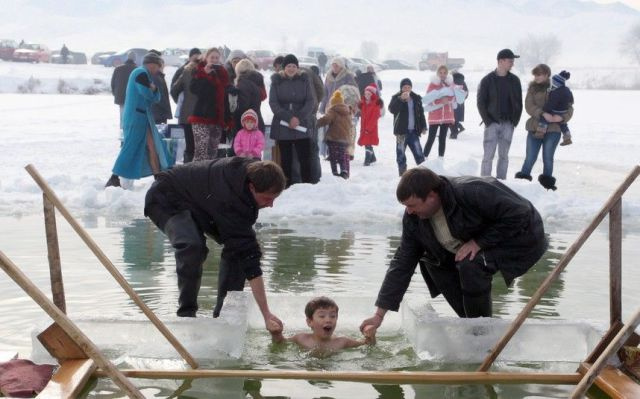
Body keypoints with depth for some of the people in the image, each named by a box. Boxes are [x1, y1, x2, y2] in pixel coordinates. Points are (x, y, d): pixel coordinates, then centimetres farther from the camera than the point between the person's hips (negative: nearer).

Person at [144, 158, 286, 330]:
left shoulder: (251, 169, -18)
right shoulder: (230, 199, -41)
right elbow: (249, 258, -42)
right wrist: (266, 314, -41)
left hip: (200, 198, 9)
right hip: (166, 200, -9)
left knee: (236, 245, -7)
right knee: (193, 246, -36)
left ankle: (223, 314, 0)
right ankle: (186, 313, -19)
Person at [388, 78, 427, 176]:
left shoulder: (416, 98, 9)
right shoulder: (396, 97, -3)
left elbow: (421, 113, 16)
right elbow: (392, 109, -21)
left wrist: (423, 127, 10)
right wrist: (401, 99, -31)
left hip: (414, 131, 3)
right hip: (401, 131, -3)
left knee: (419, 153, 4)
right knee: (401, 154, 1)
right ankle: (402, 174, 9)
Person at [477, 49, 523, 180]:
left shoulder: (514, 80, 7)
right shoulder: (487, 80, -2)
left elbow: (518, 102, 10)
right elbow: (481, 102, -2)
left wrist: (515, 121, 0)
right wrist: (488, 121, -9)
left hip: (508, 124, 3)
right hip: (492, 124, -3)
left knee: (504, 156, 6)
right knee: (488, 155, -7)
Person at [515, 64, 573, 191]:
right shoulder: (532, 88, 5)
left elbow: (569, 108, 2)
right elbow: (529, 106, -8)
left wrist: (562, 117, -18)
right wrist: (543, 114, -23)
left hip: (553, 129, -1)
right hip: (535, 128, 1)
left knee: (548, 158, 0)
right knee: (530, 158, 1)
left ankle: (547, 184, 12)